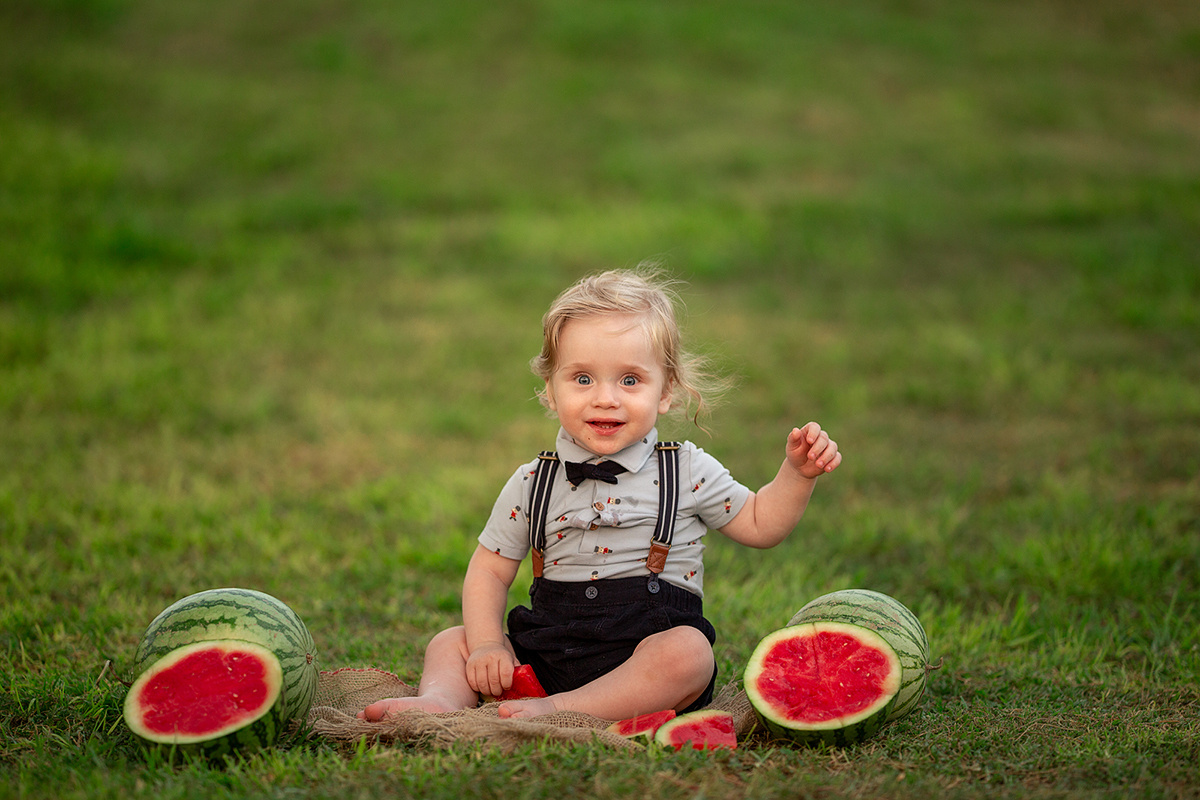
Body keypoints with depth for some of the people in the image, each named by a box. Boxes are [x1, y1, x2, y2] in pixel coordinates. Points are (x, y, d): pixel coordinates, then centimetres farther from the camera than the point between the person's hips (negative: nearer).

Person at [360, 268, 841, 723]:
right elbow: (489, 569, 10)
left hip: (646, 648, -3)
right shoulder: (531, 484, 6)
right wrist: (488, 643, -5)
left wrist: (797, 473, -3)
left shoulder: (688, 472, 3)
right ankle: (442, 703, -35)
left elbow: (759, 525, 13)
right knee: (450, 643, -6)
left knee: (687, 651, -34)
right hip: (545, 651, 3)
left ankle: (560, 711, -41)